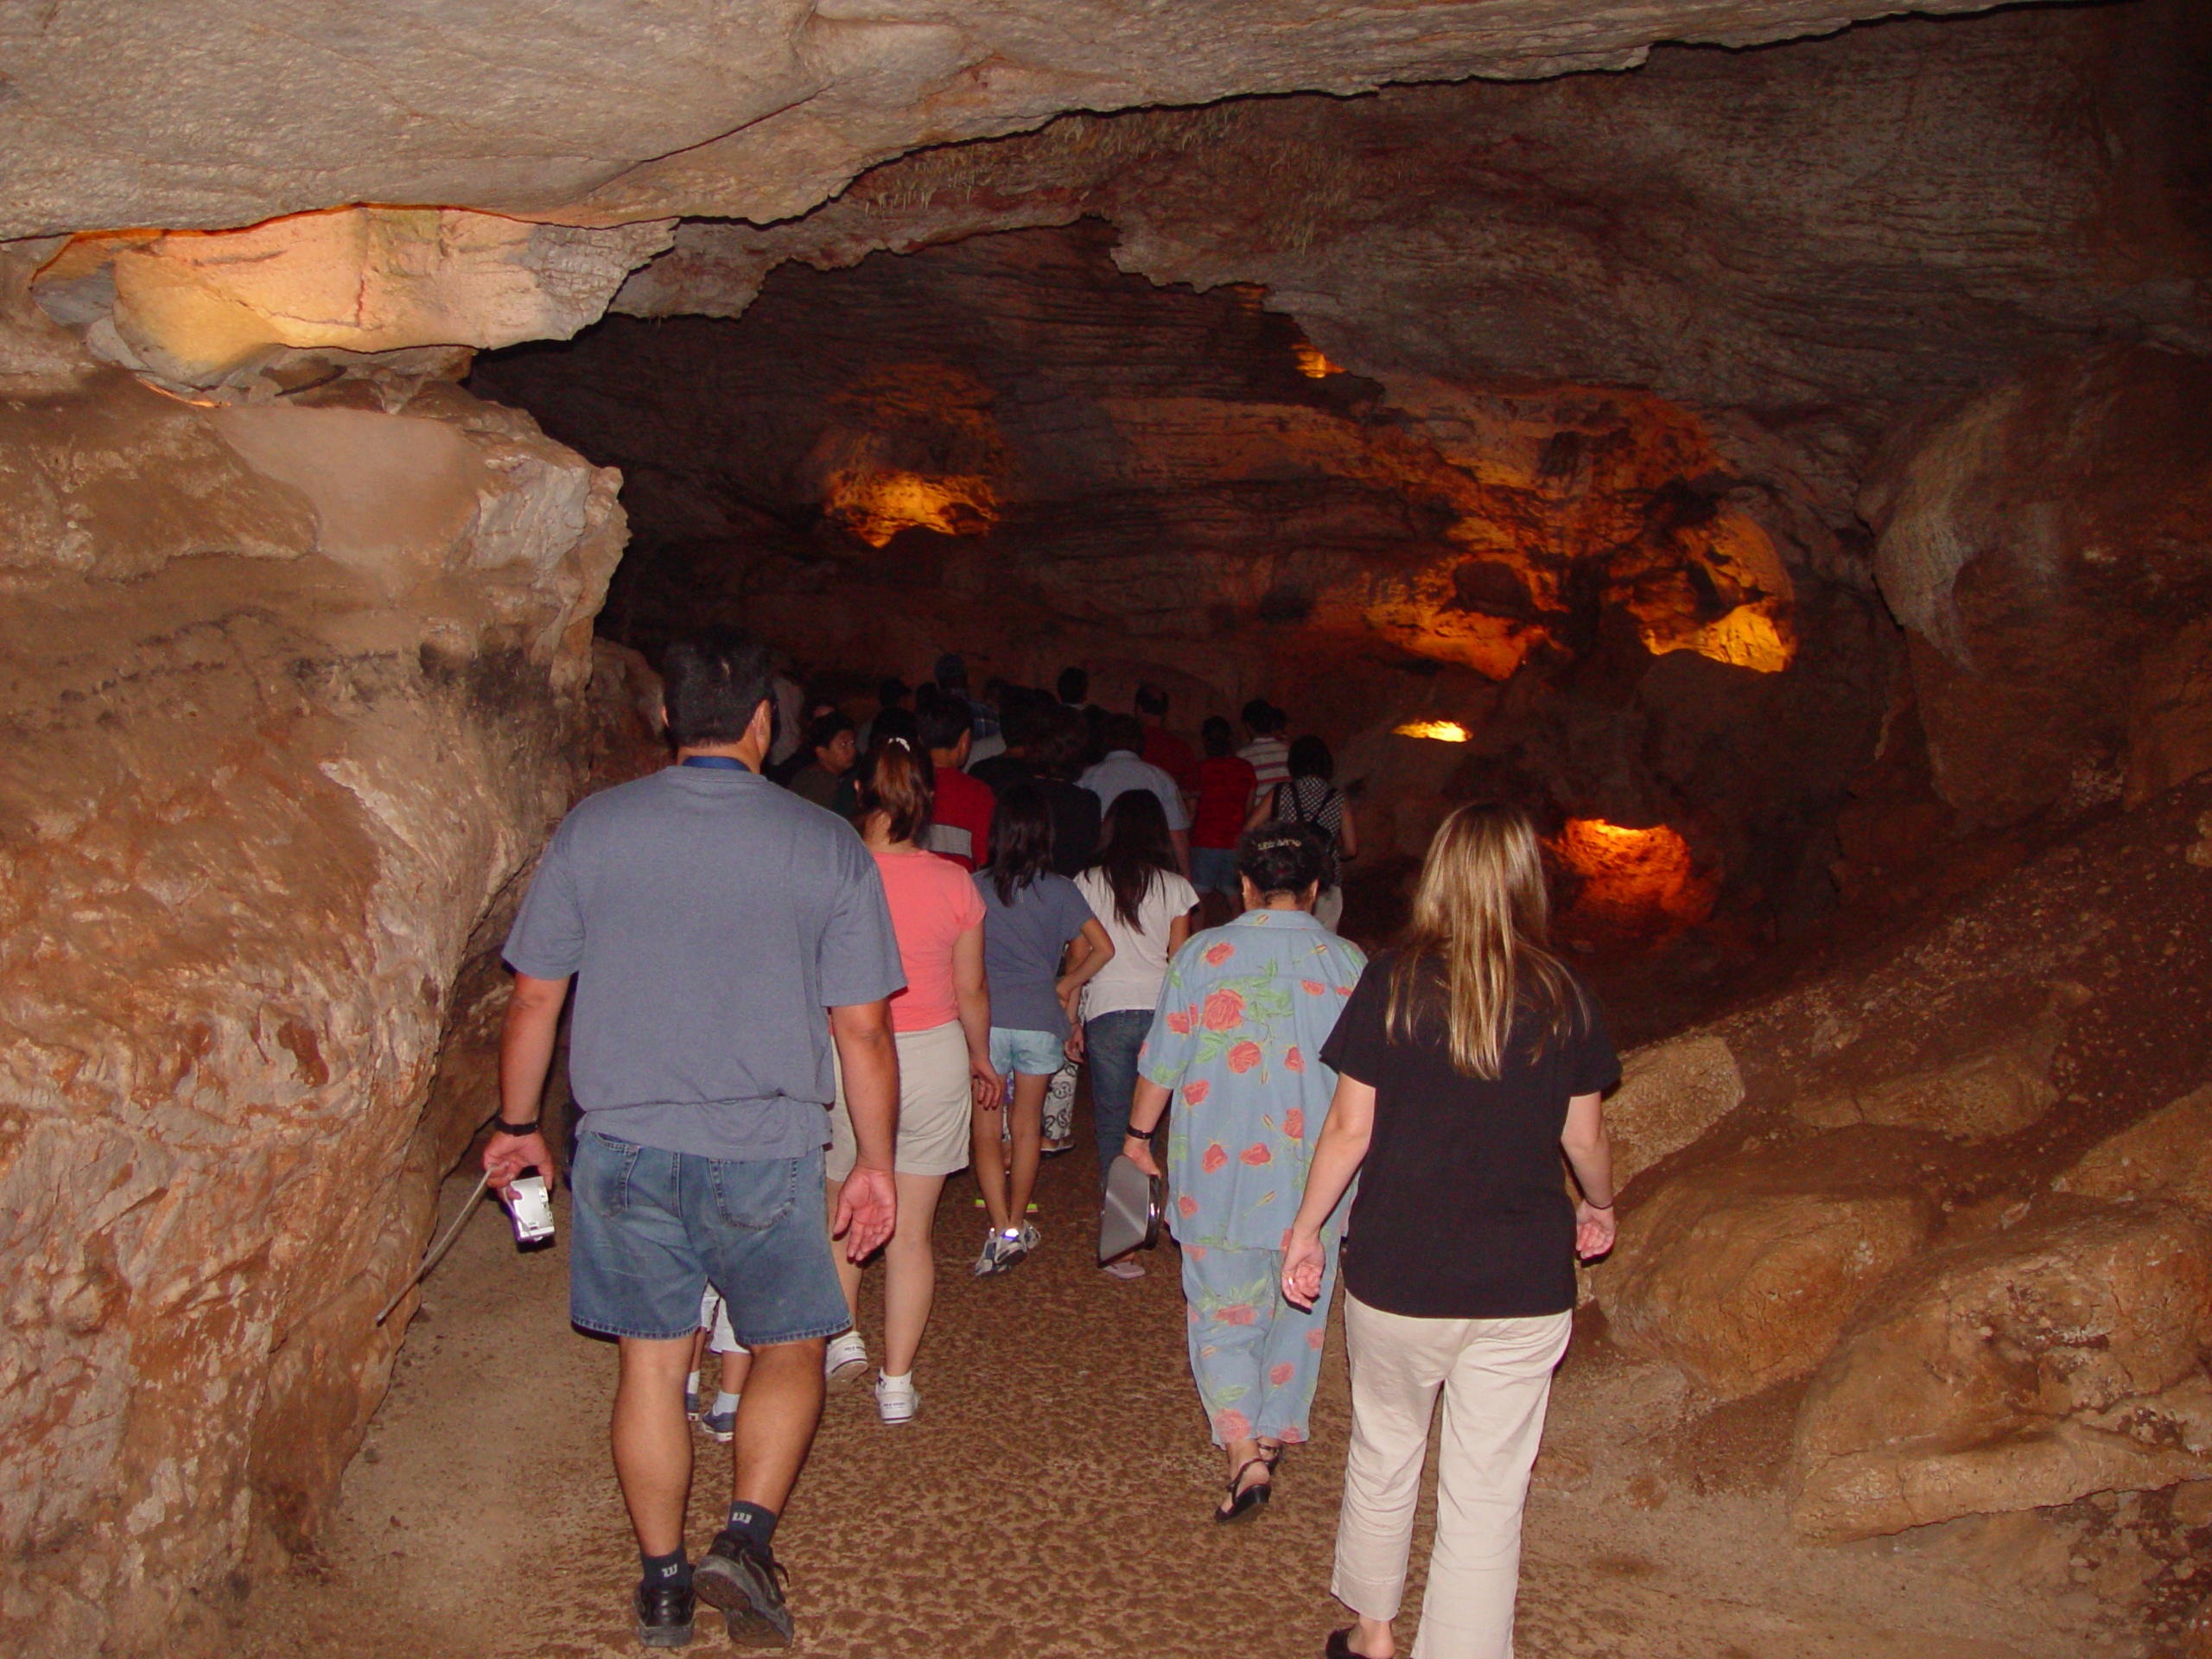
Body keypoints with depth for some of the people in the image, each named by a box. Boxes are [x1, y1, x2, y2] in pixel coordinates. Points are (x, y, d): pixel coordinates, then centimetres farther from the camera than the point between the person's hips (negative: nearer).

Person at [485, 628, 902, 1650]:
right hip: (767, 1153, -2)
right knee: (790, 1349, 17)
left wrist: (518, 1125, 16)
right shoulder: (827, 847, -5)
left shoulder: (591, 829, -1)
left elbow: (534, 999, 3)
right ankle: (747, 1531, 0)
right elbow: (862, 1030, -4)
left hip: (625, 1145, 2)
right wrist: (875, 1163, 7)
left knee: (651, 1366, 14)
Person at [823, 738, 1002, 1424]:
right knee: (912, 1229, 10)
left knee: (840, 1206, 25)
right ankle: (897, 1382, 16)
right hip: (935, 1057, 1)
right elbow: (971, 990, 2)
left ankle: (843, 1335, 23)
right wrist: (981, 1057, 19)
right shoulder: (953, 883, -7)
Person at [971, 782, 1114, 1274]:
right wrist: (1067, 987, 11)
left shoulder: (976, 887, -2)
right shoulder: (1059, 890, 0)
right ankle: (1017, 1226, 27)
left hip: (986, 1018, -1)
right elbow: (1101, 948, -4)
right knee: (1027, 1124, 17)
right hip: (1040, 1020, 1)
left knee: (986, 1127, 6)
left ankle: (1001, 1232, -6)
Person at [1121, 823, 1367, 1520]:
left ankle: (1243, 1451, -6)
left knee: (1222, 1310, 8)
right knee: (1297, 1307, 19)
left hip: (1218, 1169, -2)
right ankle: (1275, 1433, 32)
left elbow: (1161, 1063, -3)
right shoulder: (1348, 962, -2)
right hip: (1314, 1174, 2)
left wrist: (1138, 1132, 13)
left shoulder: (1202, 954, -7)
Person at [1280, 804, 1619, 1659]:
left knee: (1383, 1455, 21)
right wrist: (1599, 1207, 28)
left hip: (1398, 1274, 0)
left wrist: (1306, 1228, 8)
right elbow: (1585, 1136, 7)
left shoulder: (1393, 984, -9)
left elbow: (1349, 1127, -6)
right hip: (1524, 1287, 1)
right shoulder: (1563, 998, -3)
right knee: (1487, 1496, 9)